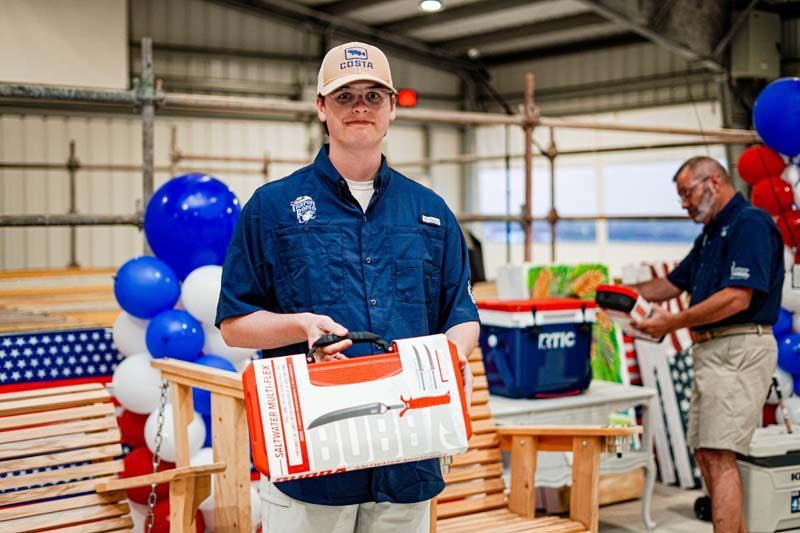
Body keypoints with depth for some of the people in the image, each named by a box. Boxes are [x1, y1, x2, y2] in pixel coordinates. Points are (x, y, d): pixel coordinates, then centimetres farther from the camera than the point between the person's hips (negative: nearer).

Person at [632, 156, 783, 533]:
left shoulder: (750, 224, -11)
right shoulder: (710, 235, 20)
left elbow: (737, 298, -21)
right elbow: (673, 284, 26)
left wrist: (673, 323, -17)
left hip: (739, 351, -10)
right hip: (711, 351, 10)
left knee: (719, 456, -14)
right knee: (706, 454, 11)